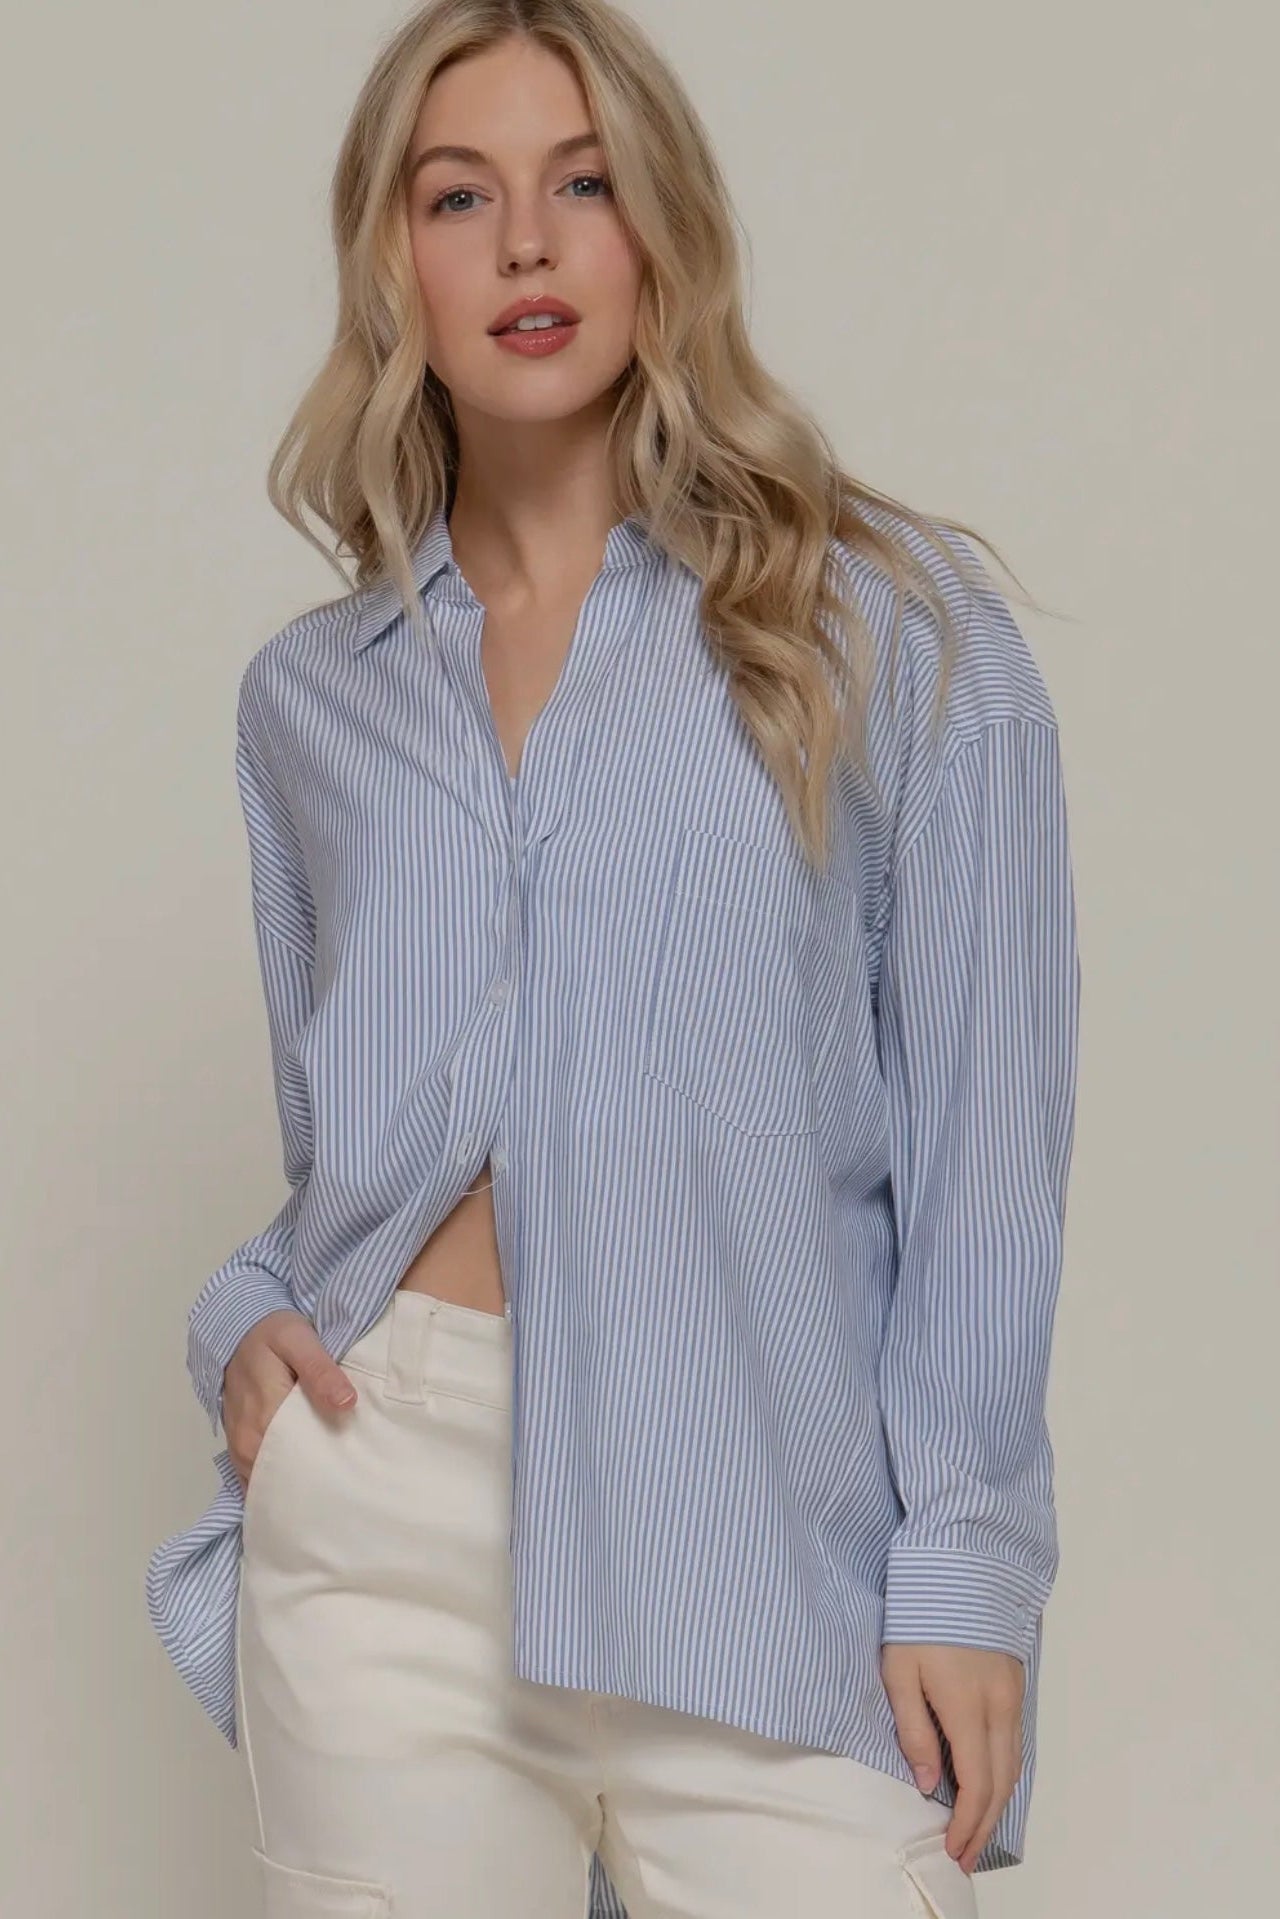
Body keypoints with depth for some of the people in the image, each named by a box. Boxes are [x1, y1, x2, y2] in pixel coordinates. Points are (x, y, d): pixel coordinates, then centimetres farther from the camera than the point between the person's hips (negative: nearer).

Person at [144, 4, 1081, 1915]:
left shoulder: (893, 626, 1)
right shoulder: (311, 696, 12)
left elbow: (985, 1134, -2)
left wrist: (965, 1555, -7)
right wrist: (249, 1318, 2)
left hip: (766, 1542, -3)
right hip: (381, 1519, 3)